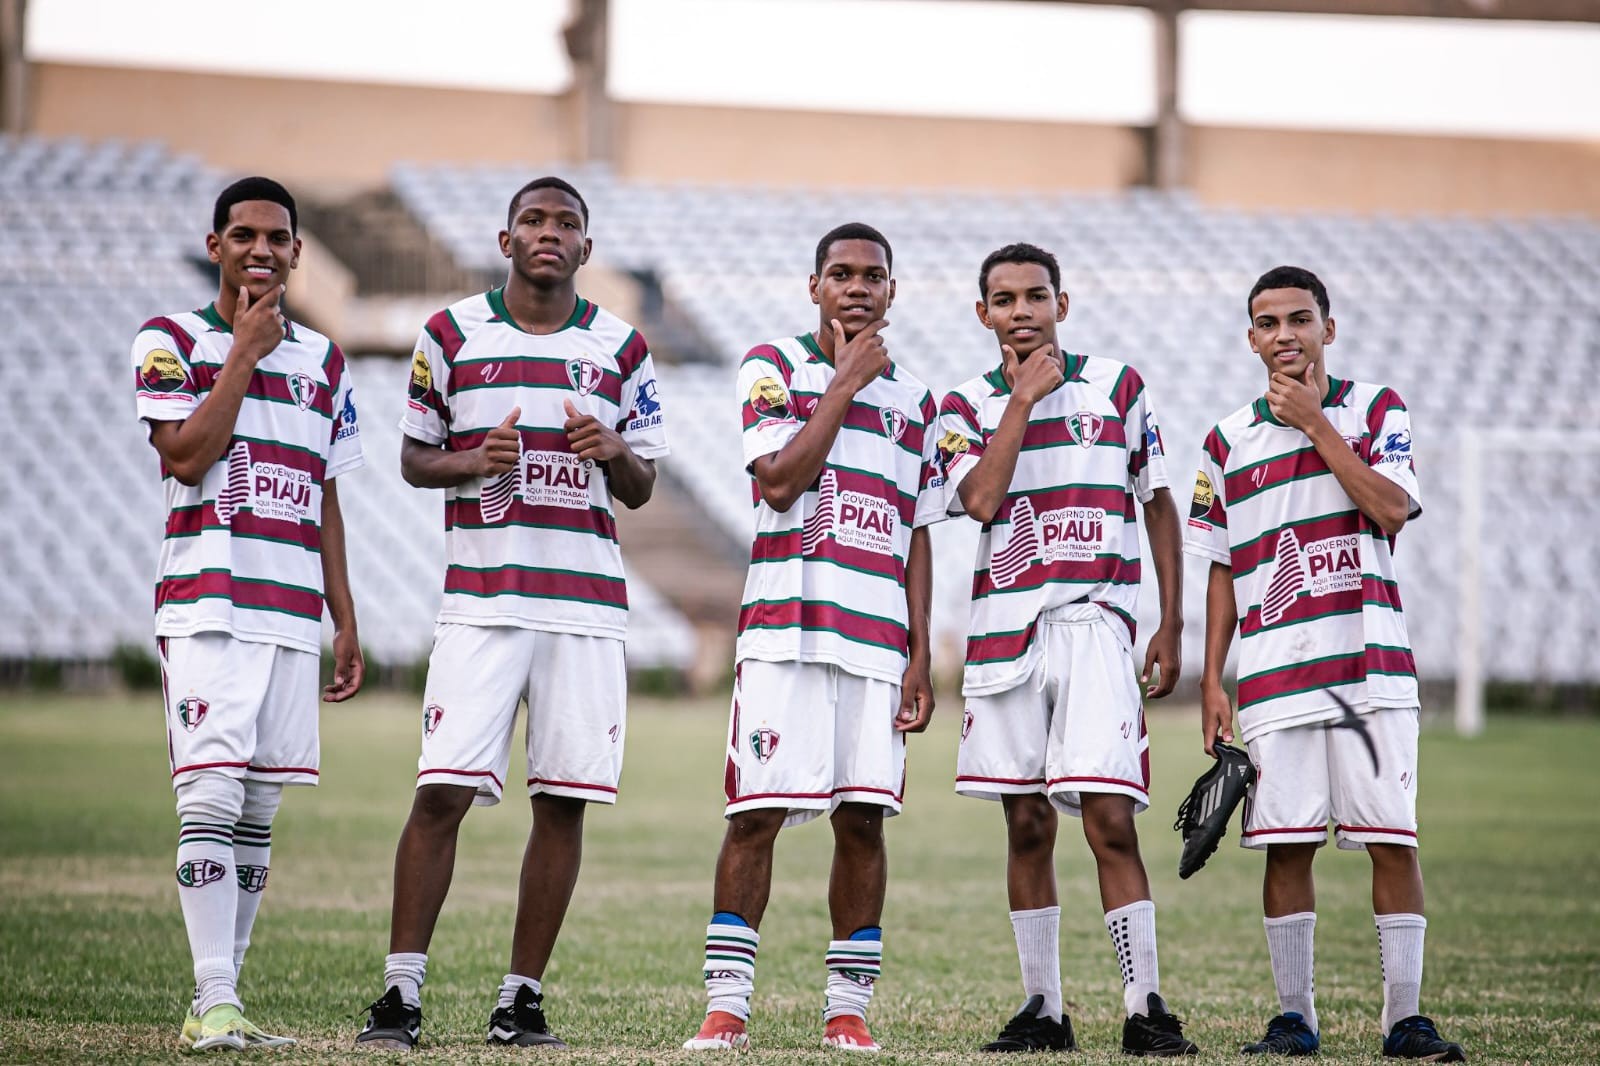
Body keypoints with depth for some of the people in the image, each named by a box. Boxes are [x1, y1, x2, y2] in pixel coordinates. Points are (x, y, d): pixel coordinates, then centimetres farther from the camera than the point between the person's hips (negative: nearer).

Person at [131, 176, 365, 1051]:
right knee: (212, 799, -14)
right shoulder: (171, 342, 3)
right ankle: (214, 1004, -16)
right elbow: (187, 457, -12)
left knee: (258, 814, 4)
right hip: (208, 607, -5)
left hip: (293, 613, 5)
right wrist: (244, 355, -8)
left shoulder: (321, 359, 17)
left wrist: (345, 622, 15)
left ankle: (218, 1000, 8)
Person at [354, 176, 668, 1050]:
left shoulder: (621, 349, 9)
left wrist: (612, 453, -10)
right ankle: (400, 992, -4)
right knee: (443, 790, -10)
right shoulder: (451, 335, 5)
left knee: (565, 801, 0)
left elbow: (641, 487, 12)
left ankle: (521, 1000, 9)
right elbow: (413, 459, 11)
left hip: (587, 604, 2)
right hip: (481, 597, -2)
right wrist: (473, 461, -10)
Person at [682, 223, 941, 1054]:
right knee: (756, 814, -6)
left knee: (863, 821, 2)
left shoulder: (913, 400, 15)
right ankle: (726, 1005, -2)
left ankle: (848, 1005, 9)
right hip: (785, 629, -3)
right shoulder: (774, 368, 4)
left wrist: (920, 657, 7)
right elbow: (779, 481, -11)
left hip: (877, 641, 3)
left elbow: (916, 540, 15)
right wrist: (846, 382, -6)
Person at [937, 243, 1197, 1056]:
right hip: (1004, 630, 2)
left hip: (1093, 623, -2)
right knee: (1027, 823, 6)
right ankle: (1042, 1008, 13)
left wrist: (1171, 628, 6)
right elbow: (984, 501, -10)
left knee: (1108, 819, -12)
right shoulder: (965, 406, 9)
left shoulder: (1116, 386, 7)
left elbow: (1158, 505, 11)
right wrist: (1023, 398, -7)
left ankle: (1145, 1008, -9)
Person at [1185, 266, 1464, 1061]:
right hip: (1274, 670, 2)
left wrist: (1315, 422, -9)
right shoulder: (1229, 440, 12)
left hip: (1370, 663, -1)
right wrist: (1211, 681, 8)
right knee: (1286, 844, 0)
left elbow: (1391, 510, -10)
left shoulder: (1374, 409, 6)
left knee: (1392, 839, -4)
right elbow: (1222, 572, 14)